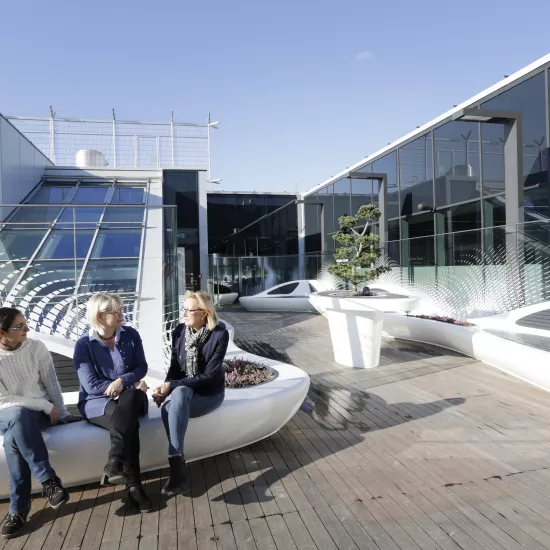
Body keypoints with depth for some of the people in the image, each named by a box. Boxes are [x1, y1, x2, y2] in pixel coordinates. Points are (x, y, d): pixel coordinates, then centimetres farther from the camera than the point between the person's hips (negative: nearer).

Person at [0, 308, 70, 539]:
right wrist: (45, 406, -19)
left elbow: (52, 384, 0)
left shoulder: (37, 347, -7)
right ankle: (49, 481, -30)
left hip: (39, 412, 1)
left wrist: (59, 413, -6)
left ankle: (19, 508, -16)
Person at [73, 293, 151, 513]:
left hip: (129, 398, 3)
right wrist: (133, 384, -15)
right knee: (129, 423, -35)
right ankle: (133, 486, -31)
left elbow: (141, 367, 2)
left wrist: (123, 382, -20)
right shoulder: (84, 344, -8)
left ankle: (114, 464, -37)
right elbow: (91, 385, -13)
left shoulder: (130, 334, 1)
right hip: (97, 402, -2)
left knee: (130, 397, -37)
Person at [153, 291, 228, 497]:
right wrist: (166, 387, -18)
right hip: (183, 391, 4)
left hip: (209, 393, -3)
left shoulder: (220, 334, -16)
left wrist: (173, 386, -25)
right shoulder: (179, 331, -2)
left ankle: (175, 462, -36)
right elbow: (174, 367, 3)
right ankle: (178, 466, -32)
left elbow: (209, 375, -19)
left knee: (178, 395, -35)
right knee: (176, 397, -33)